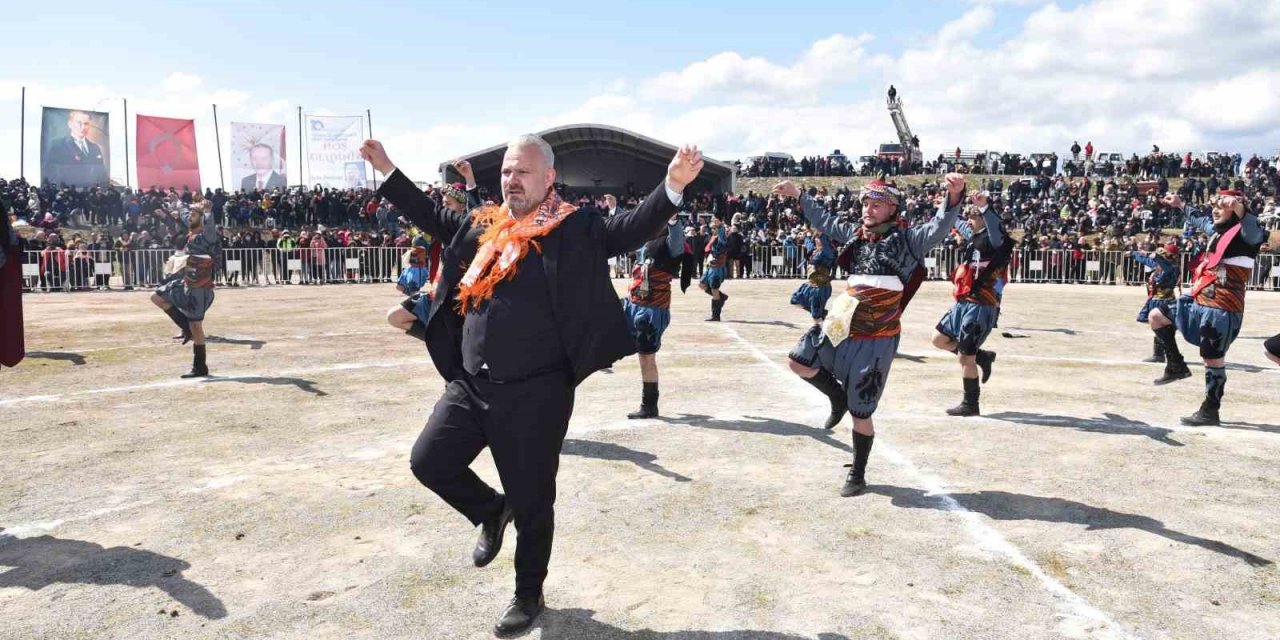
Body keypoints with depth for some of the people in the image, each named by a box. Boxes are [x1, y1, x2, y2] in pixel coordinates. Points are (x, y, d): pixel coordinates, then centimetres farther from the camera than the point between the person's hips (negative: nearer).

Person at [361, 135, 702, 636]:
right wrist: (386, 170, 26)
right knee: (428, 461, 8)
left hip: (534, 392, -5)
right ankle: (491, 512, 34)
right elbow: (431, 216, 26)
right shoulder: (483, 224, 12)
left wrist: (674, 185, -30)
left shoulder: (575, 228, -5)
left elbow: (632, 229, -14)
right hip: (470, 384, 6)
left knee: (531, 502, 6)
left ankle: (529, 596, 29)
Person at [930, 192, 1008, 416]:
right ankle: (982, 357, 28)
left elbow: (996, 227, -37)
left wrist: (984, 207, -54)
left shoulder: (994, 241, -13)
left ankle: (970, 404, 10)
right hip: (963, 304, 9)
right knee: (940, 339, 18)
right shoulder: (975, 237, 12)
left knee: (965, 357, -4)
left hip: (980, 308, -9)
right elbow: (960, 225, 33)